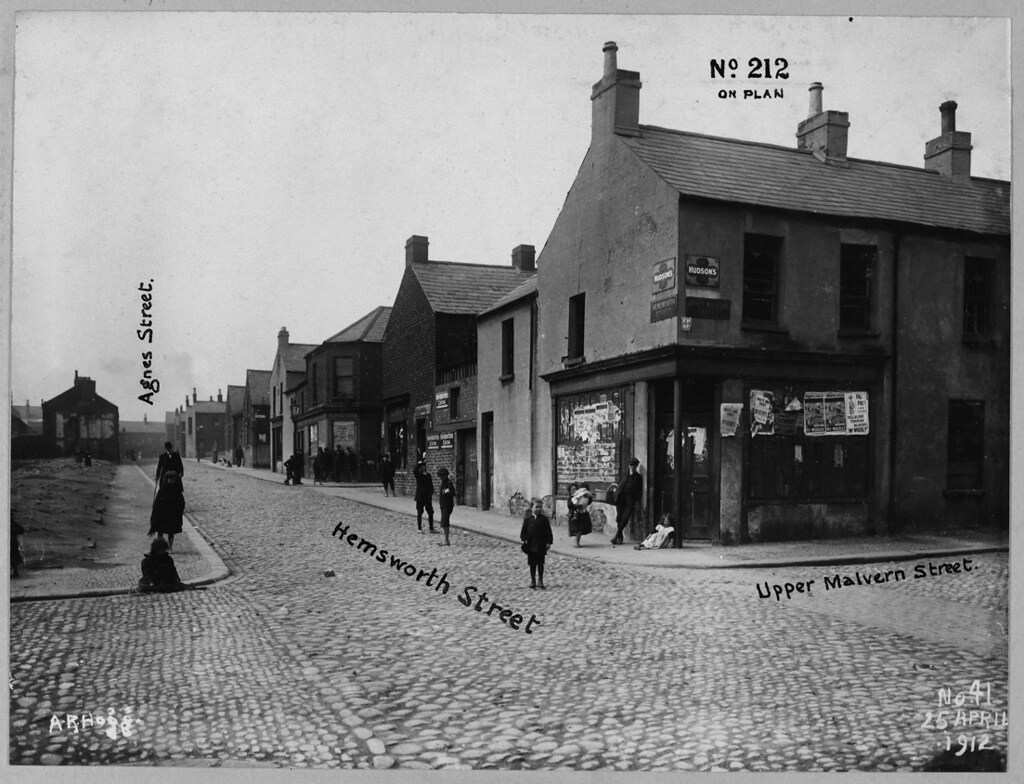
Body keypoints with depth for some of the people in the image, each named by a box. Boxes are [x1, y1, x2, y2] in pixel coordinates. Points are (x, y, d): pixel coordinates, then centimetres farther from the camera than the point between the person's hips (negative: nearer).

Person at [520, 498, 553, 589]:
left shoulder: (544, 519, -2)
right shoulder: (528, 519, -1)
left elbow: (548, 532, 0)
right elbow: (524, 530, 3)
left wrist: (548, 542, -4)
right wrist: (524, 539, -7)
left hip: (541, 545, -1)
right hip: (531, 545, 1)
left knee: (540, 564, 4)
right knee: (532, 564, 9)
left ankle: (540, 581, 15)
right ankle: (532, 580, 19)